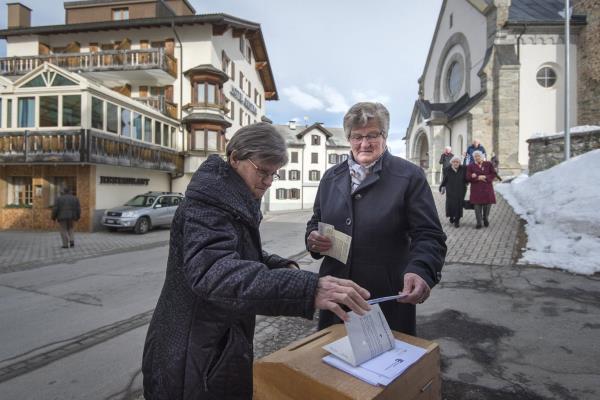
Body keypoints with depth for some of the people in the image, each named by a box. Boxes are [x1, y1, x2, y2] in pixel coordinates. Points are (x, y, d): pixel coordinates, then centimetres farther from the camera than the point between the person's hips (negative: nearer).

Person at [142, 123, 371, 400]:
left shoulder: (235, 199, 7)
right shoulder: (209, 200, -23)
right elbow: (212, 271, -40)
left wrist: (282, 267, -5)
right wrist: (307, 289, -51)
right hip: (196, 358, -9)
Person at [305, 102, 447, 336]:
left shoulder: (409, 176, -6)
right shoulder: (331, 177, 7)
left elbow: (429, 235, -10)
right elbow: (316, 223, 16)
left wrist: (420, 270, -29)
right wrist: (312, 237, -6)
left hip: (388, 300, -3)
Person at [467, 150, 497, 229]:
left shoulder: (488, 164, 8)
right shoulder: (471, 166, 6)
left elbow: (494, 174, 2)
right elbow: (468, 177, -3)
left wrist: (485, 177, -13)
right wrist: (478, 178, -14)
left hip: (487, 188, 1)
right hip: (476, 189, -1)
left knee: (487, 204, 2)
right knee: (477, 206, -3)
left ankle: (486, 219, 27)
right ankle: (479, 223, 6)